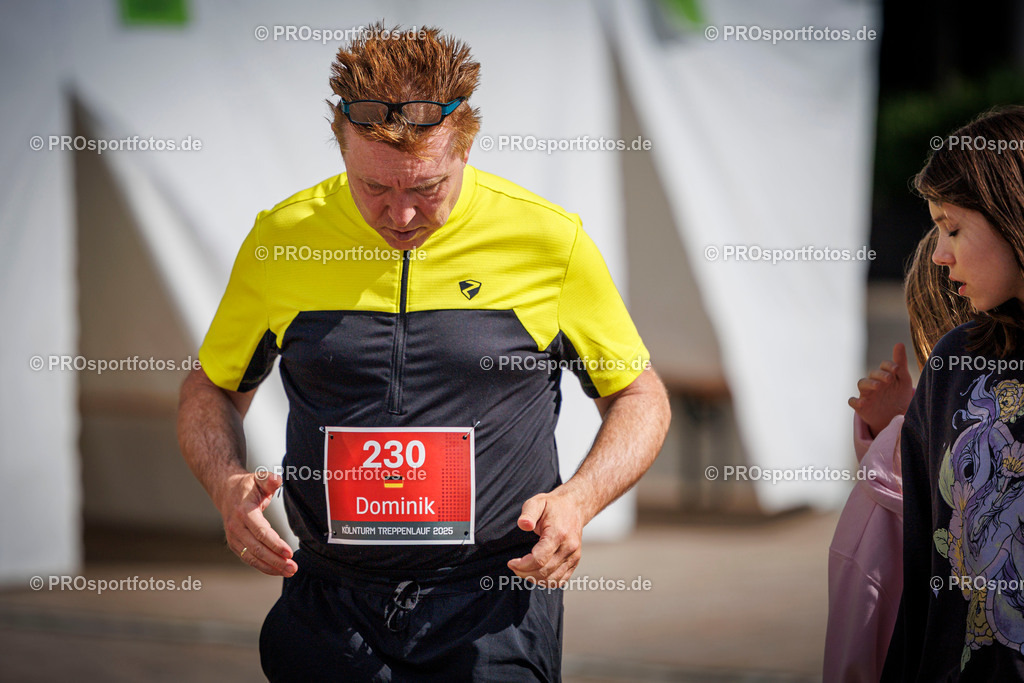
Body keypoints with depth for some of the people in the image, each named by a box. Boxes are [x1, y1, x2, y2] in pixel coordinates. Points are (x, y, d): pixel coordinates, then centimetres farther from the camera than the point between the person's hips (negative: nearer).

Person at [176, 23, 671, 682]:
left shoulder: (549, 240, -5)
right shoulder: (281, 237, -1)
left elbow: (640, 398, 7)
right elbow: (212, 389, 14)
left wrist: (576, 501, -11)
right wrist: (230, 485, -6)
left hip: (493, 615, -2)